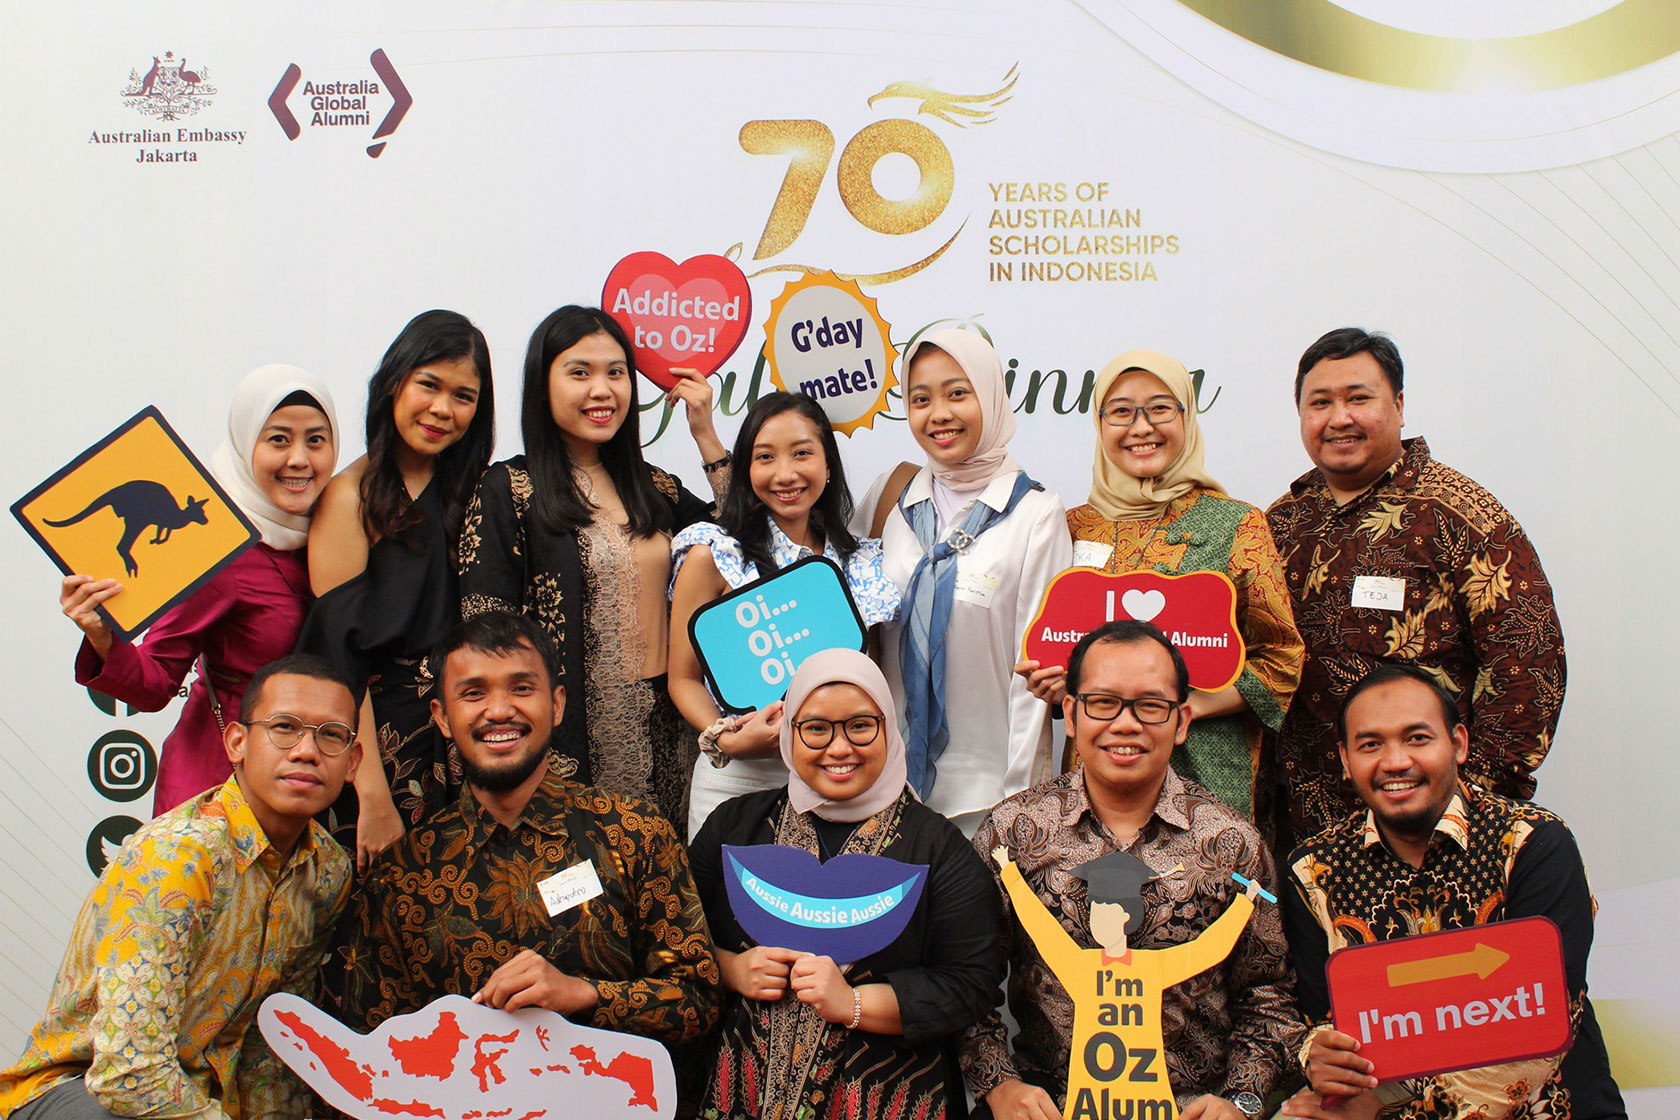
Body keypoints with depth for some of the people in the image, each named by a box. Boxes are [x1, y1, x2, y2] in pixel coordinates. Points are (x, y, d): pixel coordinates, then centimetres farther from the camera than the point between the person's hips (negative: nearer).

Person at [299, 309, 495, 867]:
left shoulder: (468, 494, 11)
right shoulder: (352, 497, -7)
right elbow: (341, 658, -12)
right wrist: (375, 797, -17)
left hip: (455, 750, 5)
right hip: (377, 742, -5)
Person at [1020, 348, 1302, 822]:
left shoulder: (1239, 526, 0)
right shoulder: (1075, 527, 9)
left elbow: (1280, 658, 0)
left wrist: (1191, 704, -13)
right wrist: (1048, 683, -4)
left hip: (1206, 776, -2)